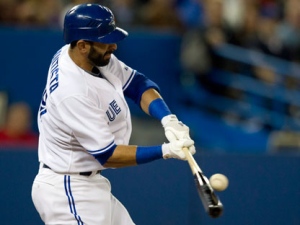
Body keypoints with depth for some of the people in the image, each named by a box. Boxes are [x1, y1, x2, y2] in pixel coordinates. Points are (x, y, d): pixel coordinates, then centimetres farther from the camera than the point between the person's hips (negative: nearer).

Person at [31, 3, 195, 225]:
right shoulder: (72, 92, -29)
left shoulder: (94, 56, -3)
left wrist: (168, 119, -14)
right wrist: (166, 151, -26)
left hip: (88, 184, 10)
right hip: (68, 192, -10)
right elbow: (107, 155, -24)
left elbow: (137, 84, 3)